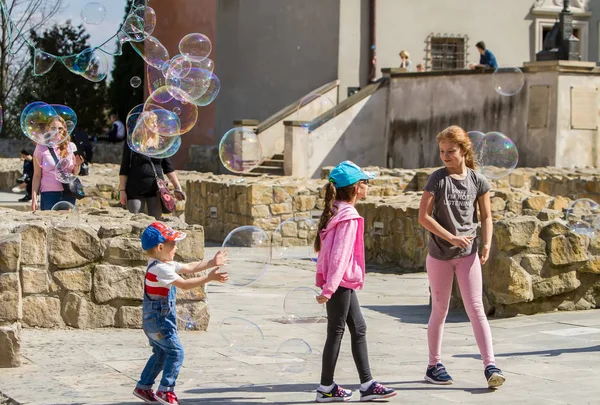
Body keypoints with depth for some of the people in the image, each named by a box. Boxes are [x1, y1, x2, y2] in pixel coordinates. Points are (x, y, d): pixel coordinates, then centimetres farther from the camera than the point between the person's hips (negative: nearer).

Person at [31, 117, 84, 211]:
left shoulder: (71, 147, 9)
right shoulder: (41, 148, 2)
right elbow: (37, 175, 2)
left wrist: (78, 165, -5)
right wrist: (34, 198, -4)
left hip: (68, 194, 2)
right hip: (49, 194, -2)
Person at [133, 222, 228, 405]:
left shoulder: (165, 265, 10)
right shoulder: (160, 269, -22)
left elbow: (189, 268, 14)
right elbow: (184, 284, -25)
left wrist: (211, 263, 9)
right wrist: (209, 278, -24)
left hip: (153, 320, 11)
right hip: (159, 320, -11)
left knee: (161, 354, 19)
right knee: (175, 352, -6)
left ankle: (143, 387, 26)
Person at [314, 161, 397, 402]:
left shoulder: (337, 212, 12)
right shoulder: (349, 217, -18)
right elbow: (339, 255, -22)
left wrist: (325, 282, 22)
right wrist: (329, 288, -25)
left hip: (343, 283, 10)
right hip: (340, 282, -10)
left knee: (359, 329, 11)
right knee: (336, 331, 0)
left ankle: (367, 385, 13)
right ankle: (326, 388, 9)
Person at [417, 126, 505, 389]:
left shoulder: (478, 181, -1)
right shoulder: (437, 179, -7)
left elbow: (486, 216, 7)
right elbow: (423, 216, -10)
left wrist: (487, 244, -9)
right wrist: (452, 238, -16)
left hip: (468, 254, 1)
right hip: (439, 255, -1)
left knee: (476, 309, -6)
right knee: (439, 311, 9)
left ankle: (490, 366, -9)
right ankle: (434, 365, 21)